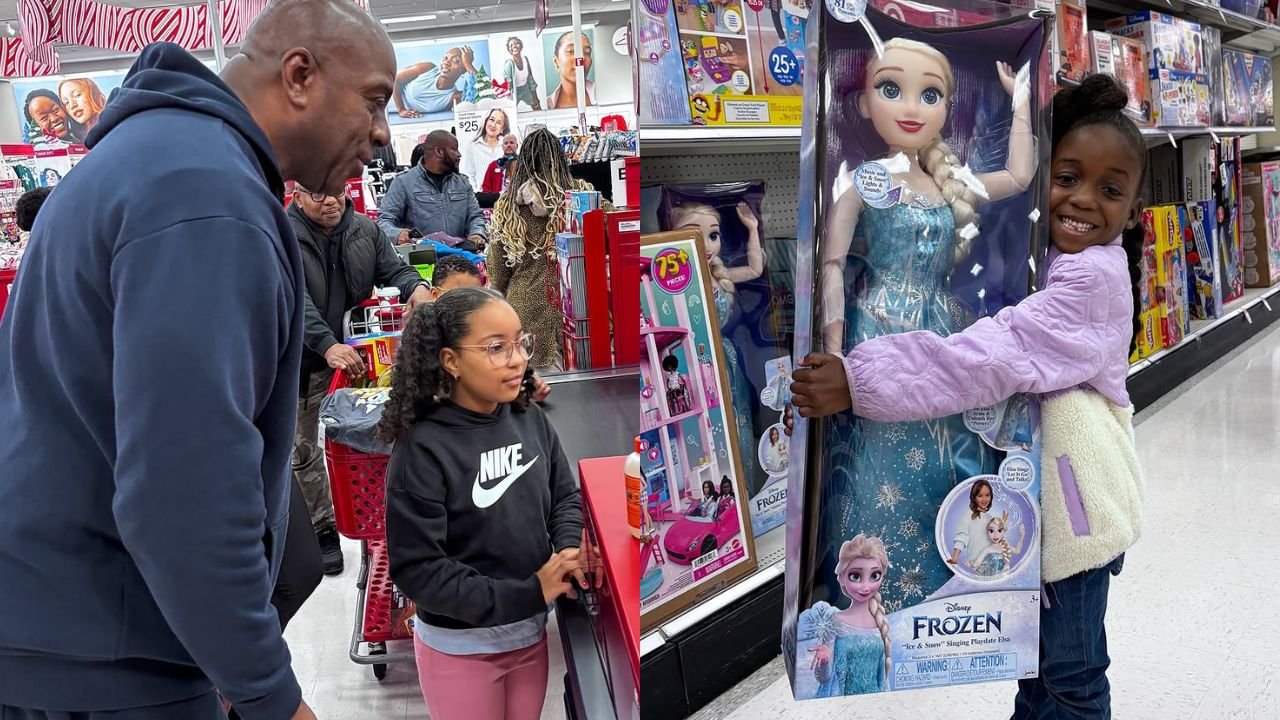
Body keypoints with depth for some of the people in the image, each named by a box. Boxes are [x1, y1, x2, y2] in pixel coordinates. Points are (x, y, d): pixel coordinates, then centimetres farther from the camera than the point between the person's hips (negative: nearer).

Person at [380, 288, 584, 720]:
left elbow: (566, 497, 8)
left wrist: (570, 549, -14)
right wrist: (527, 595, -24)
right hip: (460, 648, -5)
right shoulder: (422, 449, -21)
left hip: (531, 634, 5)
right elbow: (416, 569, -22)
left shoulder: (530, 420, -5)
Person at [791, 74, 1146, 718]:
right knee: (1040, 648, 24)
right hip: (1041, 489, 9)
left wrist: (858, 380, -33)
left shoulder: (1092, 277, -21)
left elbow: (991, 358, -30)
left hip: (1073, 497, -9)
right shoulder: (1051, 259, 9)